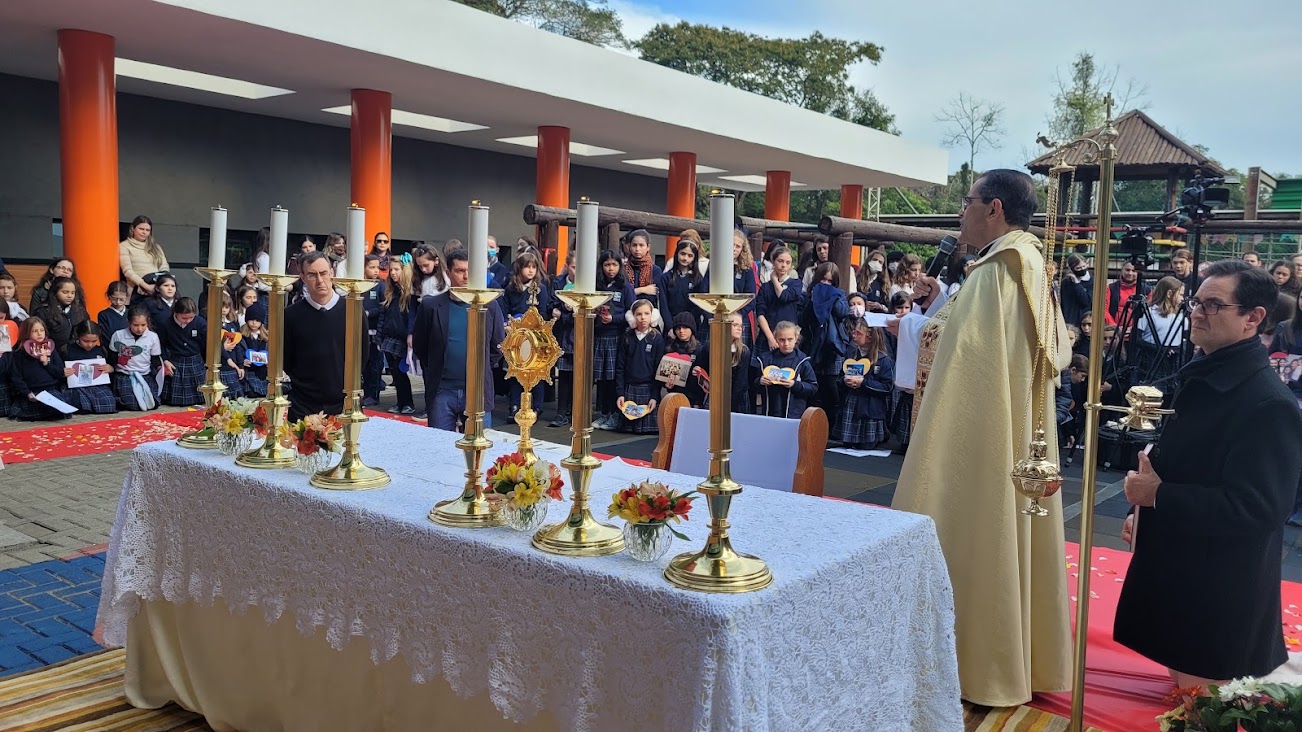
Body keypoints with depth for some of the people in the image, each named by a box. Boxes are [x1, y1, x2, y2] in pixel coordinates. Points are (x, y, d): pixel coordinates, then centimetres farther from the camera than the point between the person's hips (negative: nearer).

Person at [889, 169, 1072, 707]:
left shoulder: (997, 270, -18)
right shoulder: (1030, 267, 12)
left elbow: (961, 349, -21)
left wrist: (919, 319, -5)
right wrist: (938, 305, 11)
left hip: (983, 432, -10)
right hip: (1017, 429, 10)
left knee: (977, 535, 1)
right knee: (1006, 534, 16)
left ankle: (980, 666, 13)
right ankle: (1019, 654, 28)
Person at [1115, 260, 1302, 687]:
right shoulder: (1201, 376, 6)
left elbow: (1256, 509, -28)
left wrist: (1158, 496, -24)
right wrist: (1145, 511, 10)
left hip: (1221, 587, -9)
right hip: (1175, 567, 9)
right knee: (1180, 674, 21)